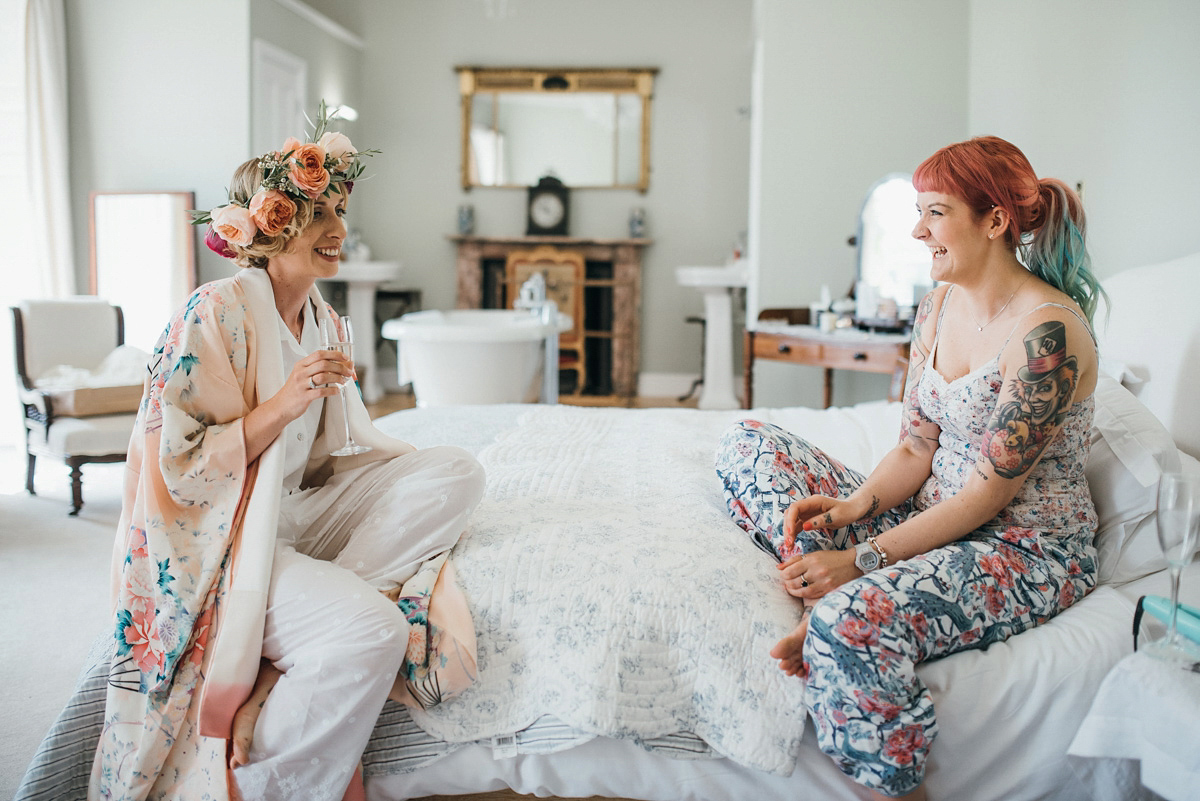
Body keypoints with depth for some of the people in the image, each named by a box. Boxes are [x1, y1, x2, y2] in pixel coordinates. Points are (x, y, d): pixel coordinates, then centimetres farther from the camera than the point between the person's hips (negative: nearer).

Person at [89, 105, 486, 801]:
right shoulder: (215, 314, -14)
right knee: (372, 630, -32)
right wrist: (284, 404, -25)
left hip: (296, 510, 9)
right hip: (218, 541, -8)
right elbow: (184, 469, -16)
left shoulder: (321, 318, 10)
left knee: (457, 472, -10)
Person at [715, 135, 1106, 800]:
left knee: (855, 616, -38)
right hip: (937, 516, 8)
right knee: (746, 443, -1)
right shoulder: (938, 306, 4)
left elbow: (987, 494, -20)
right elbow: (916, 449, 6)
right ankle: (823, 598, -17)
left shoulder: (1048, 330, -20)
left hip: (1030, 551, -8)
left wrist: (862, 559, -23)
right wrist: (856, 504, -13)